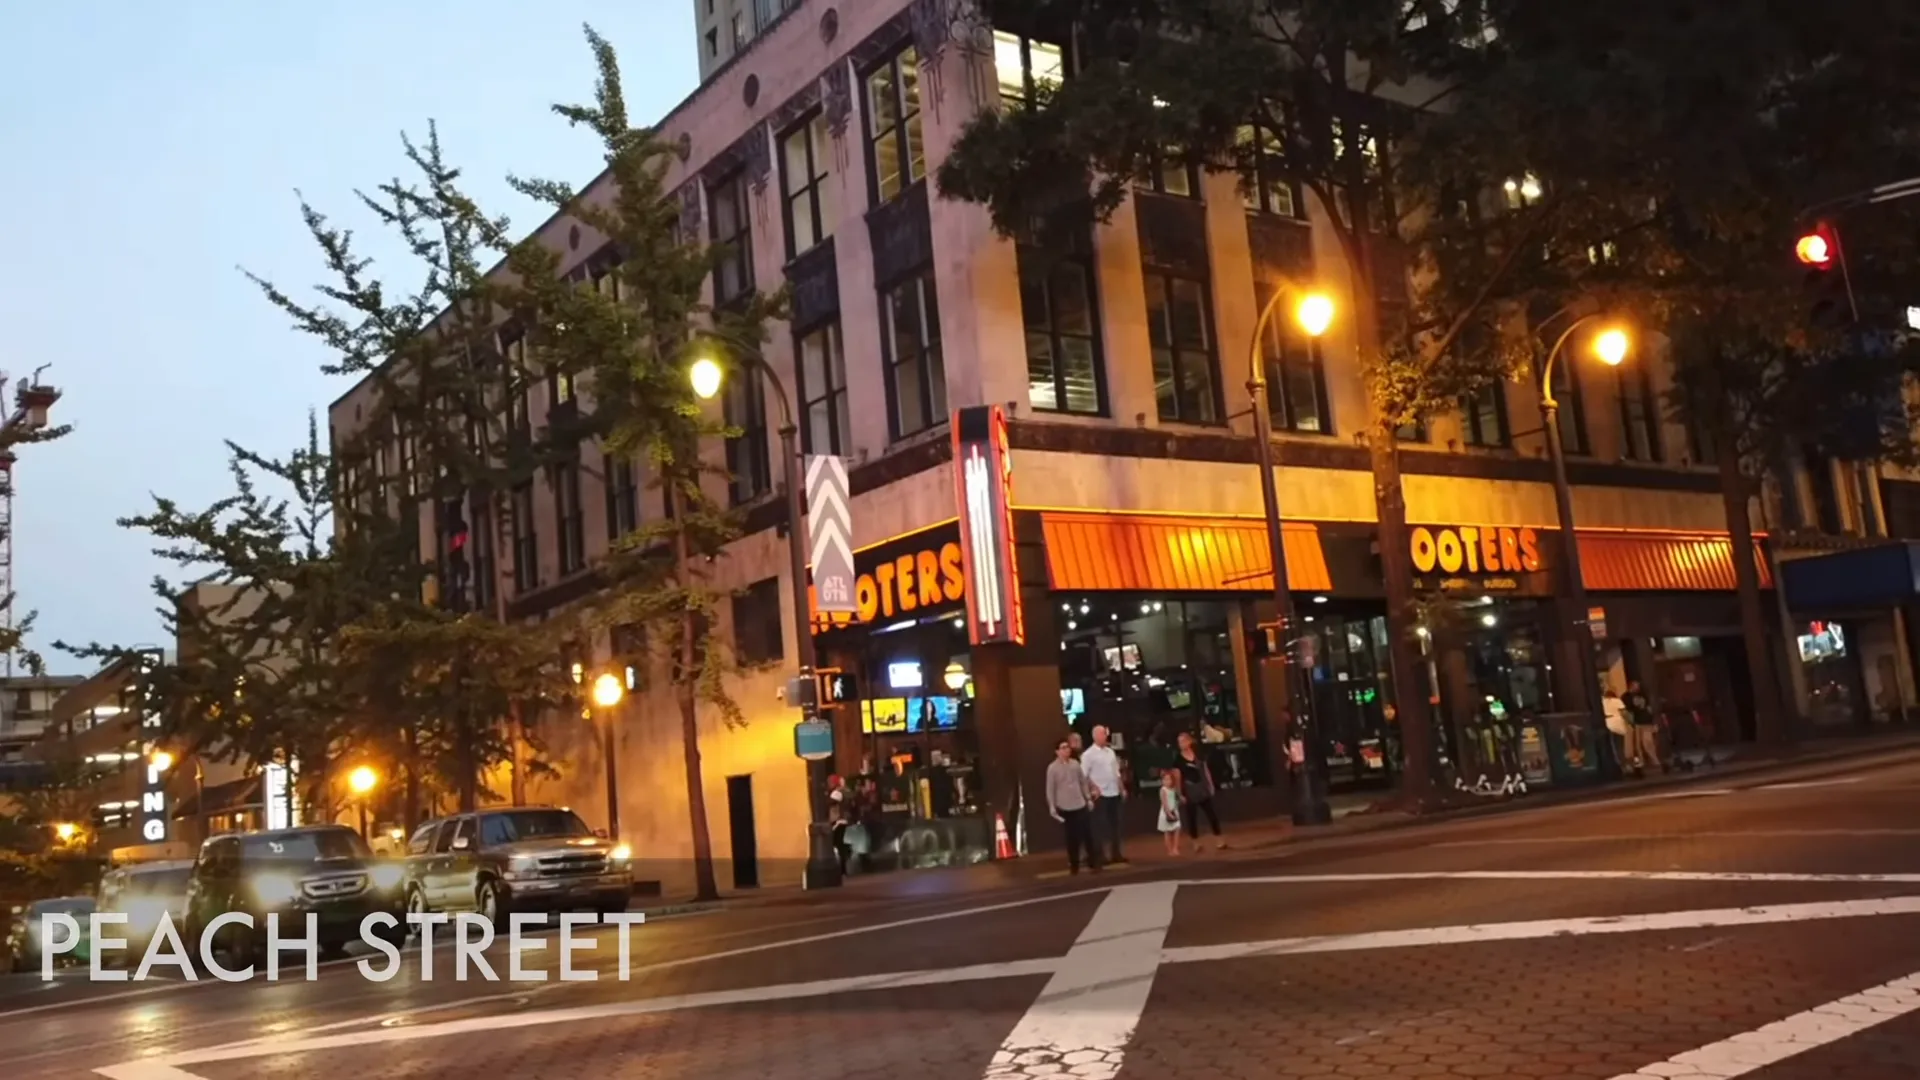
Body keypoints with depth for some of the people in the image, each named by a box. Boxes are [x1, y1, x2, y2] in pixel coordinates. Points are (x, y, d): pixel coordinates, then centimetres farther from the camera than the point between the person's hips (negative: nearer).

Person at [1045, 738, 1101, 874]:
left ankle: (1093, 862, 12)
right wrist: (1052, 807, -7)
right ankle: (1074, 865, 16)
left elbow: (1083, 782, 12)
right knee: (1072, 837, 3)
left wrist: (1089, 798, 9)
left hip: (1080, 805, 3)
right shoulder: (1052, 768, -6)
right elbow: (1050, 789, -4)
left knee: (1087, 834, 1)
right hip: (1065, 807, -3)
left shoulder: (1075, 764, 5)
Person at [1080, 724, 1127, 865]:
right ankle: (1100, 855, 4)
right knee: (1100, 826, -1)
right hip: (1100, 795, -6)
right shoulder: (1088, 754, -9)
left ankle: (1116, 853, 20)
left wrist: (1122, 789, 12)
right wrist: (1094, 788, -17)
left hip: (1114, 793, 6)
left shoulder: (1110, 751, 12)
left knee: (1115, 824, 12)